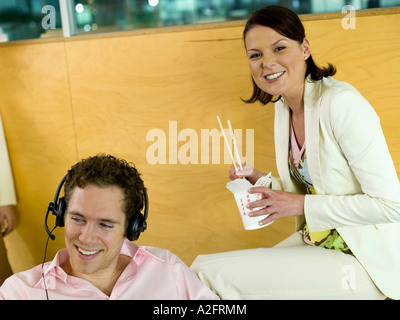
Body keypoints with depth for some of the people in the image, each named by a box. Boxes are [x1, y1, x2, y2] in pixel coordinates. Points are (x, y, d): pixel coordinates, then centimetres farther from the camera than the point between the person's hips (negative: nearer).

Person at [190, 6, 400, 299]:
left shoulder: (341, 103, -21)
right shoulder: (283, 107, 4)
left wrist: (302, 205, -19)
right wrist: (261, 182, -3)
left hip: (363, 261, -7)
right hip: (314, 241, 7)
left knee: (212, 272, -18)